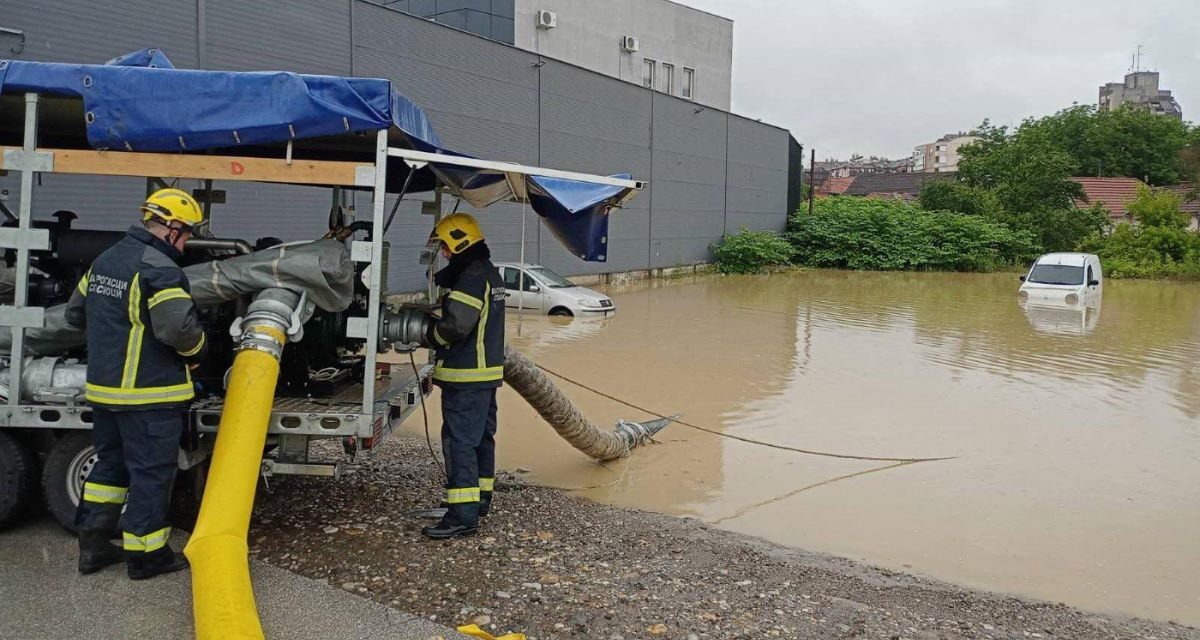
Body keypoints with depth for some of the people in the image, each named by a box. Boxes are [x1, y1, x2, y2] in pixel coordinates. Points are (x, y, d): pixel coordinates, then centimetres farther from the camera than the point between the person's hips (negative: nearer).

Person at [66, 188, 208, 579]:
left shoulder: (105, 260, 12)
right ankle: (145, 555, 12)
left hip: (103, 387, 9)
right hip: (149, 393, -9)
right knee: (151, 473, 2)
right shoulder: (158, 269, -19)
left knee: (110, 463, 20)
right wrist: (197, 349, -9)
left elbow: (76, 312, 21)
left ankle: (93, 547, 25)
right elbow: (179, 327, -29)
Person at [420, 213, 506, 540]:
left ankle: (463, 514, -10)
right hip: (487, 371, 11)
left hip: (466, 376, -11)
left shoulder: (472, 275, -18)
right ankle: (480, 499, 31)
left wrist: (432, 335, -6)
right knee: (482, 437, 18)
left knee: (459, 441, -10)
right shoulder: (488, 272, 15)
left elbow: (455, 324, -24)